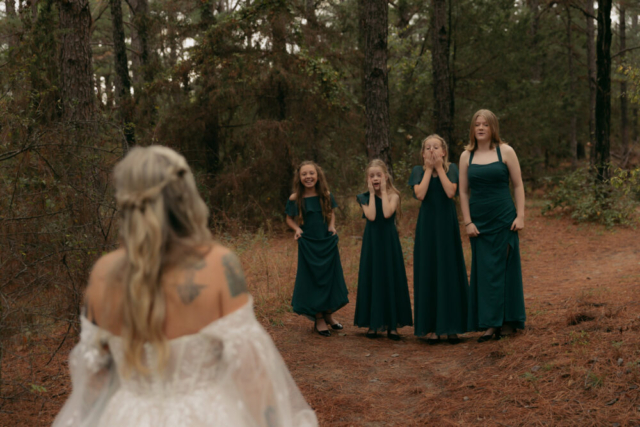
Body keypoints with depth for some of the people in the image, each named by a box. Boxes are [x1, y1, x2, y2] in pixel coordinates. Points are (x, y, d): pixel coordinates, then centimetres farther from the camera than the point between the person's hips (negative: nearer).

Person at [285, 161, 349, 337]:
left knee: (330, 277, 10)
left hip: (327, 243, 2)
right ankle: (318, 320, 21)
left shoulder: (326, 195, -3)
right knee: (313, 279, 6)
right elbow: (289, 219, 4)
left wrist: (332, 226, -6)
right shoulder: (295, 199, -9)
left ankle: (328, 314, 30)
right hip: (308, 245, -2)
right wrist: (297, 228, -15)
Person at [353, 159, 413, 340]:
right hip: (372, 242, 1)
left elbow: (387, 213, -21)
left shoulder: (393, 195, -3)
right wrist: (372, 193, -10)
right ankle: (373, 323, 12)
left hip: (389, 242, -1)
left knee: (391, 280, 2)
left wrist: (383, 191, -13)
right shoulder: (365, 197, 1)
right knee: (372, 280, 3)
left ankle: (392, 324, 9)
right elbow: (371, 216, -17)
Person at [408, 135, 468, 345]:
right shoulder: (418, 171, 4)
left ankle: (451, 326, 8)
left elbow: (450, 192, -14)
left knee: (450, 272, 1)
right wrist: (428, 169, -8)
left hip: (447, 225, 0)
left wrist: (439, 168, -8)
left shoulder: (451, 168, 4)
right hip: (427, 225, 0)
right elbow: (420, 194, -13)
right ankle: (431, 327, 5)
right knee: (429, 272, 0)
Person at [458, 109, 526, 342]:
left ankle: (508, 321, 13)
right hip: (479, 221, 2)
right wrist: (467, 221, -2)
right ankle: (490, 323, 9)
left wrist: (520, 216, -8)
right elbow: (463, 191, 6)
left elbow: (518, 185, 0)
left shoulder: (506, 152, 0)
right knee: (484, 270, 3)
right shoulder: (466, 156, 6)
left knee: (504, 266, 3)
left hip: (503, 218, -2)